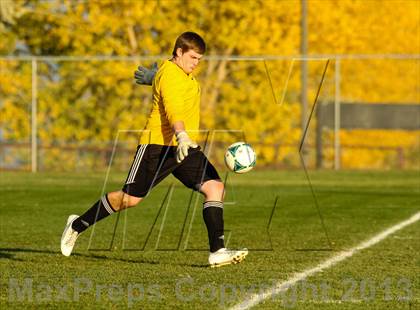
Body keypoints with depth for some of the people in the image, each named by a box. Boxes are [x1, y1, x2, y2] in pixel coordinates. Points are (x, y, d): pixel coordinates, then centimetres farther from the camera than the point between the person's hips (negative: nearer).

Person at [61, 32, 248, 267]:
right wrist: (181, 136, -49)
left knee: (215, 187, -12)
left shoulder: (183, 71, 14)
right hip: (159, 144, -8)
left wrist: (153, 76, 60)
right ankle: (78, 225, 20)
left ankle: (217, 251, -17)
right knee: (130, 199, -2)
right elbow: (173, 108, -34)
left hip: (186, 147, 8)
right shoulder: (170, 74, -16)